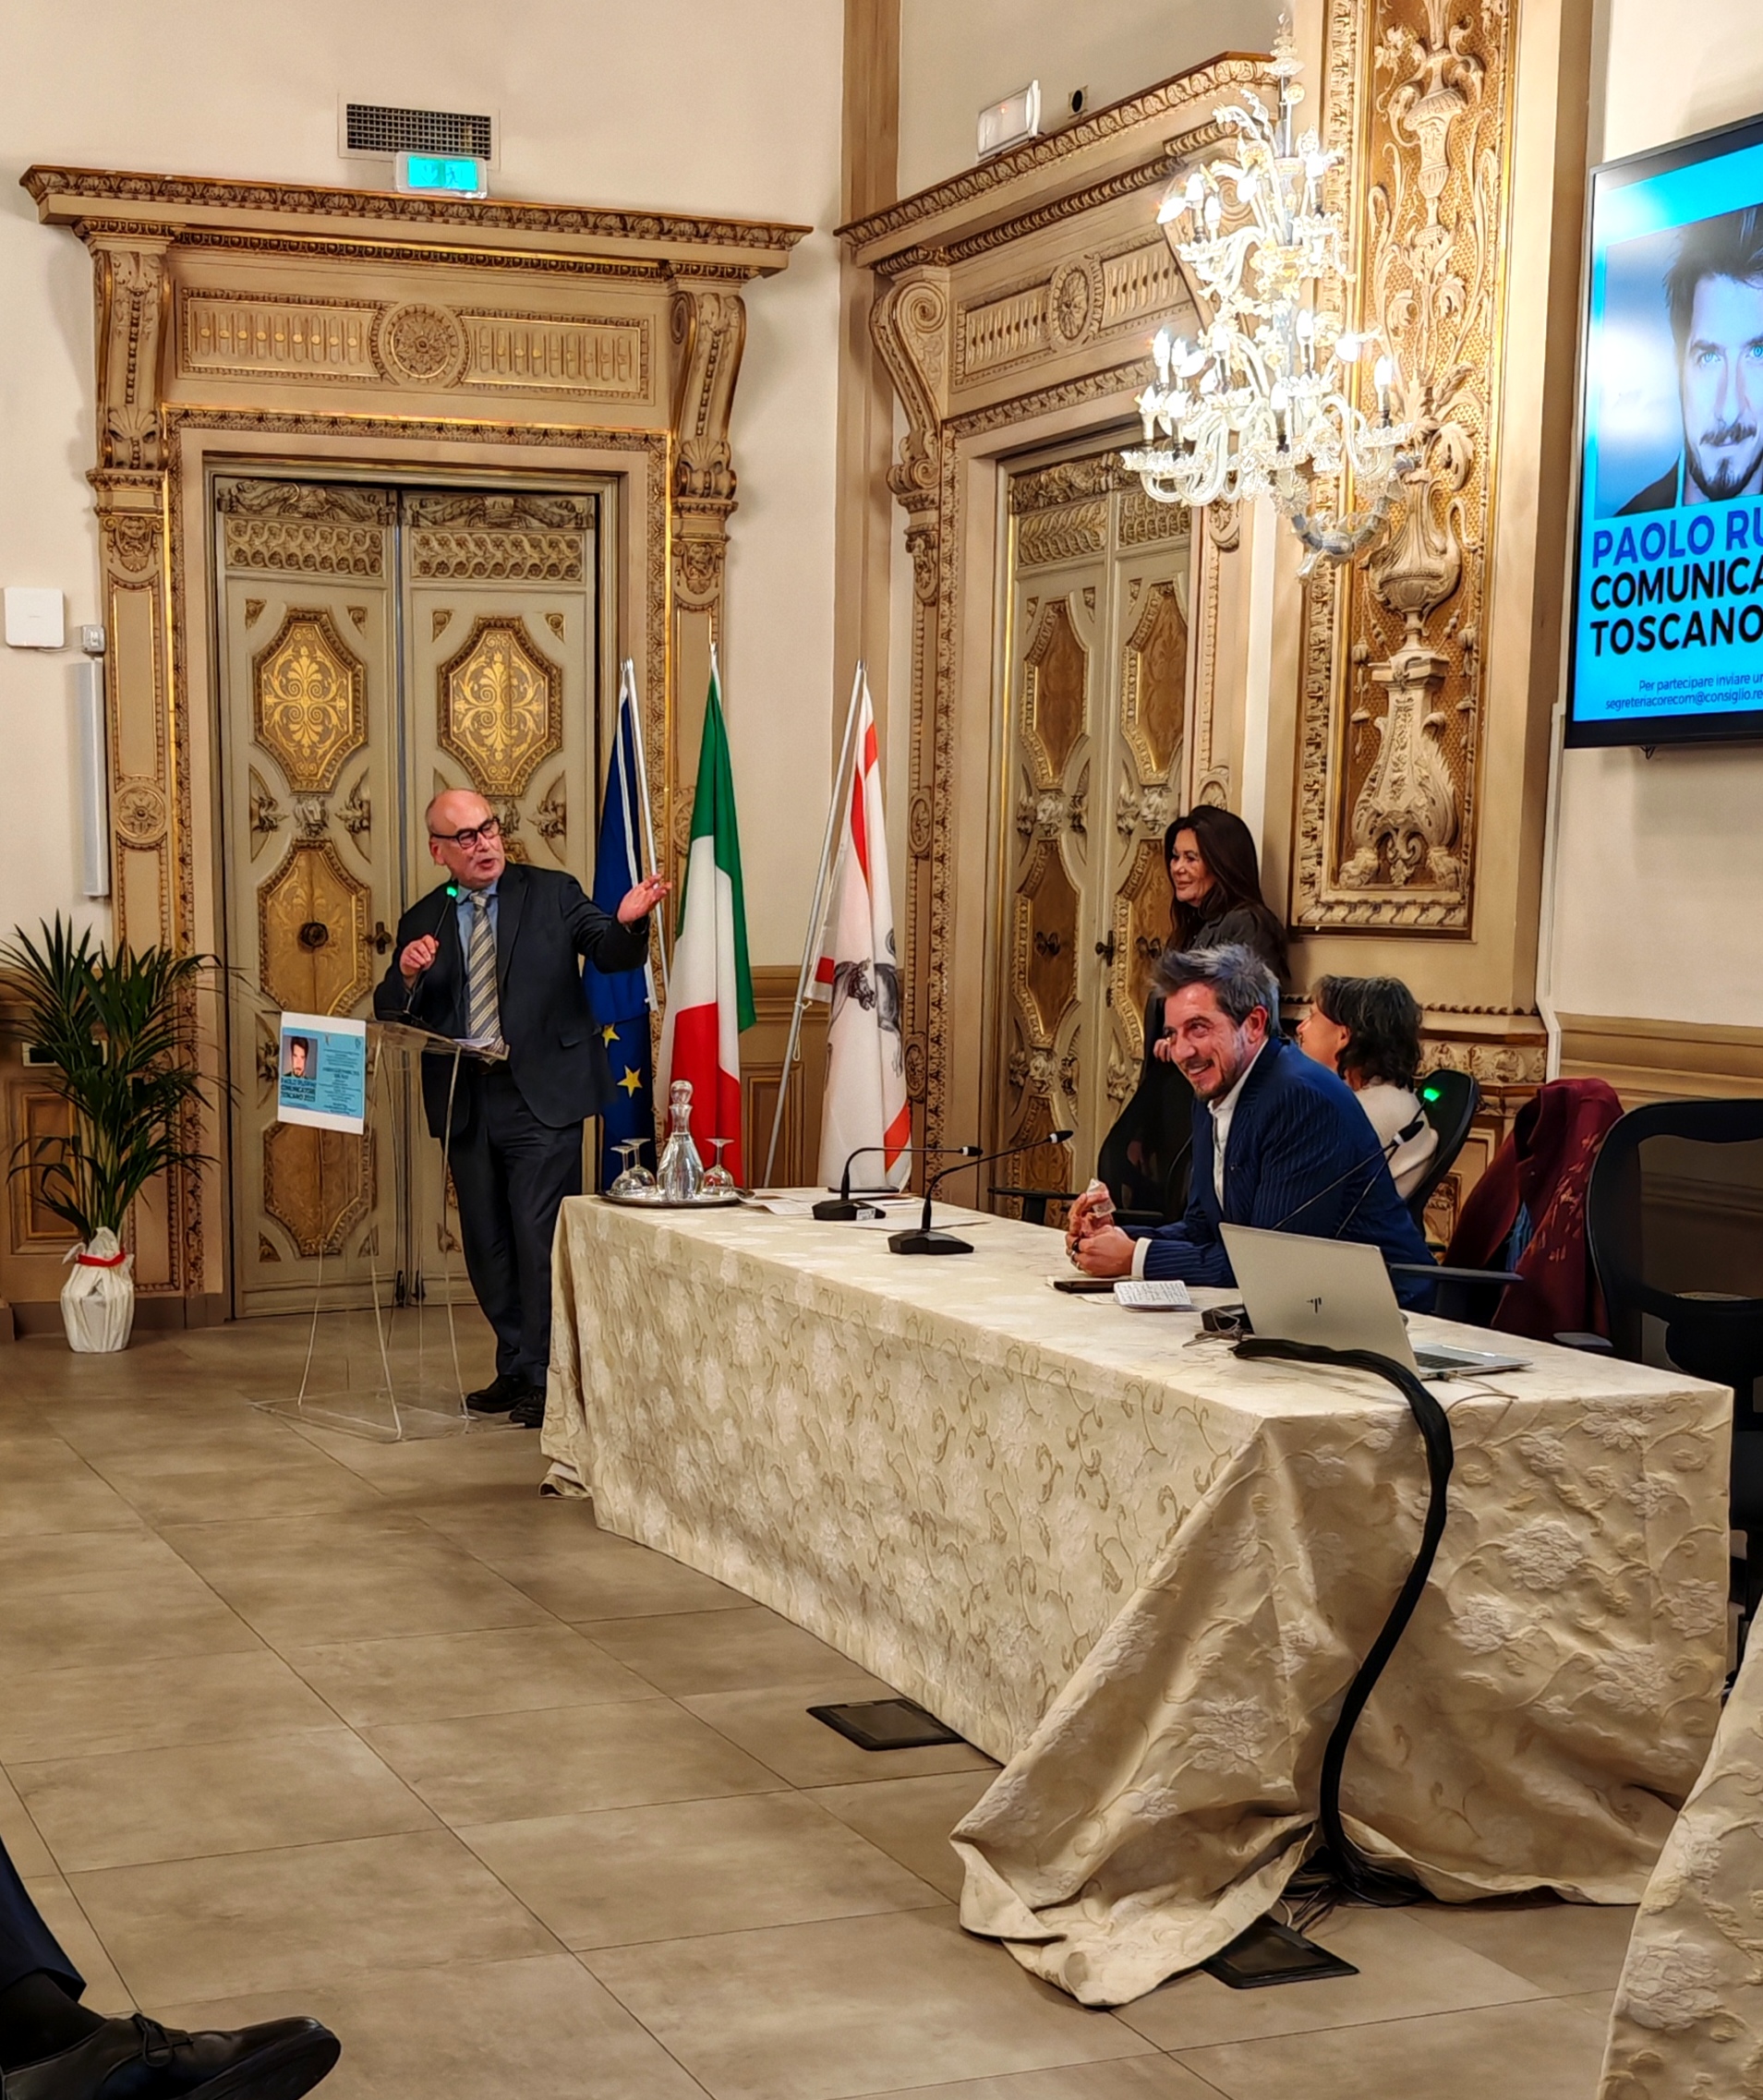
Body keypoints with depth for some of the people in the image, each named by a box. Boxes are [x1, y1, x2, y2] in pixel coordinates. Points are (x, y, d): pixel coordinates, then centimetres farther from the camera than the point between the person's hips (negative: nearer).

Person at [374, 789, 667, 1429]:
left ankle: (546, 1377, 1)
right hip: (464, 1103, 4)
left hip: (541, 1094, -4)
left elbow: (612, 955, -5)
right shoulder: (422, 922, 10)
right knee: (486, 1243, 10)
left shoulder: (552, 894, 4)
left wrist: (627, 923, -27)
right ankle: (516, 1368, 23)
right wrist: (407, 976, -14)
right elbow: (390, 1018, 7)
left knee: (541, 1235, -8)